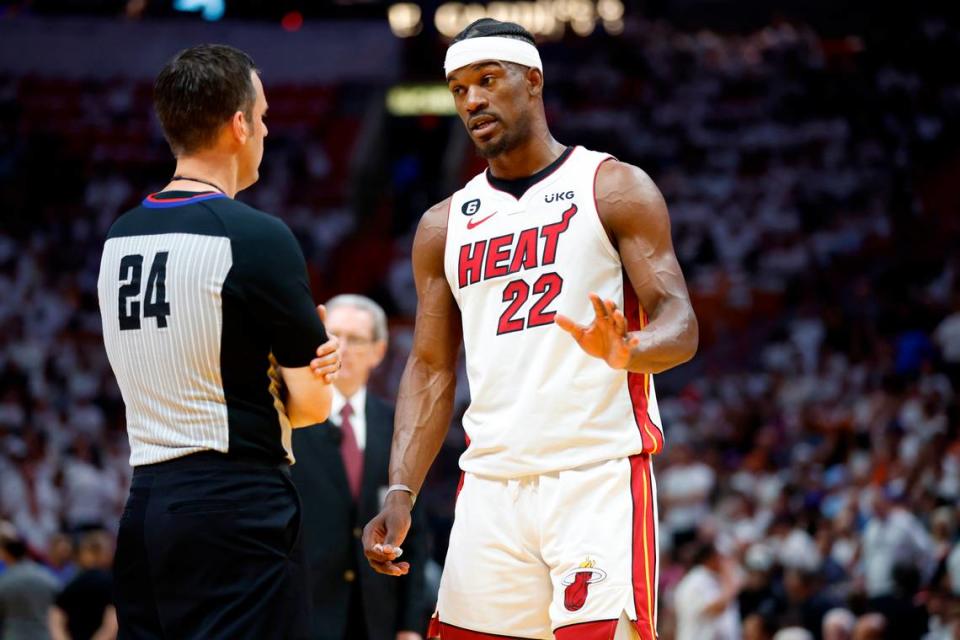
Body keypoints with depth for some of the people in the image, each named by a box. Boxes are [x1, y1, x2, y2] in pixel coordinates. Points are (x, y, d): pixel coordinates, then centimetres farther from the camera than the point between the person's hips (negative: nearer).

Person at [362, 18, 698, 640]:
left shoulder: (615, 189, 2)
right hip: (491, 487, 5)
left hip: (601, 476, -5)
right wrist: (401, 496, 2)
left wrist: (625, 351, -28)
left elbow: (680, 323, -4)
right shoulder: (444, 226, 16)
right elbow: (431, 370, 15)